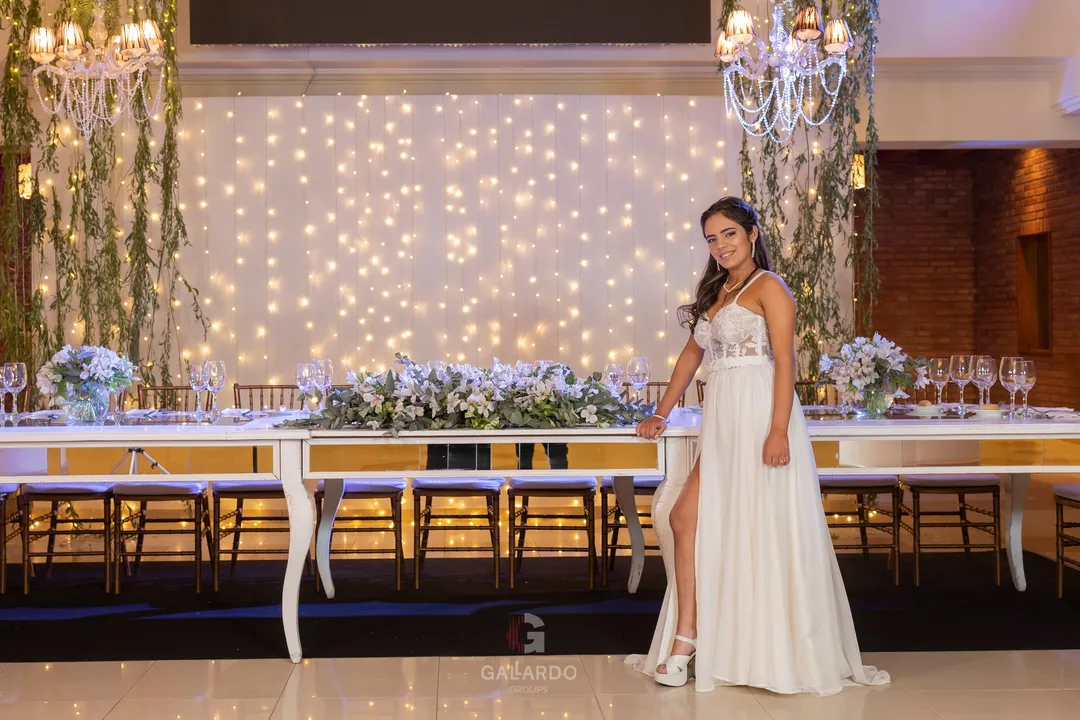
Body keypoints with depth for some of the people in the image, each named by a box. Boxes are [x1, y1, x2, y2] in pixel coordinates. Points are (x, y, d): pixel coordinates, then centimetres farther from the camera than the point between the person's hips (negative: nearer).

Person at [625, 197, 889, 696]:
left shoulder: (769, 287, -2)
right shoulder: (714, 291, 20)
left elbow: (784, 361, -11)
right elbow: (691, 355, 27)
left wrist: (779, 430, -21)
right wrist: (662, 414, 25)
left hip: (760, 414, -7)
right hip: (721, 421, 7)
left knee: (763, 530, -4)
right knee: (685, 517, -3)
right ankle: (685, 642, -1)